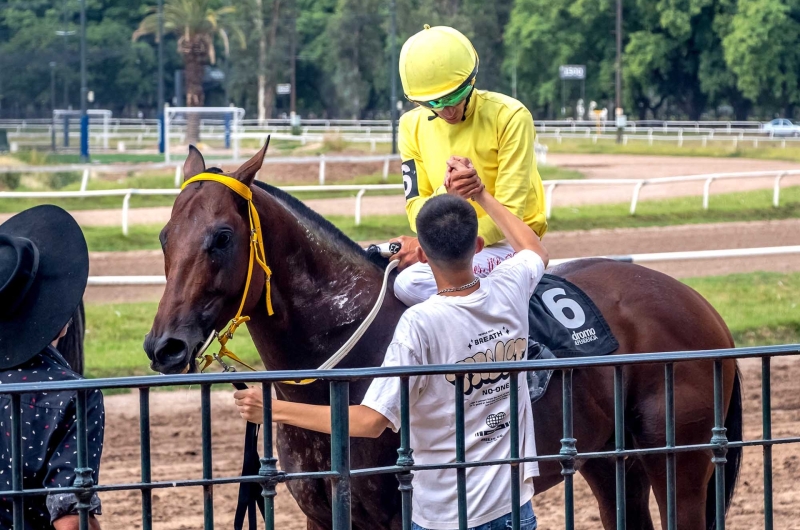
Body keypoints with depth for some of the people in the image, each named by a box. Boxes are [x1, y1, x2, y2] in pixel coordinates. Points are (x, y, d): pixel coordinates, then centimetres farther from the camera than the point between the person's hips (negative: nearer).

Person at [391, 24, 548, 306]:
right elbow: (417, 212, -3)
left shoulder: (509, 117, -14)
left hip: (507, 241, -7)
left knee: (413, 281, -28)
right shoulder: (413, 125, 0)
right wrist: (446, 195, -27)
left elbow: (509, 212, -16)